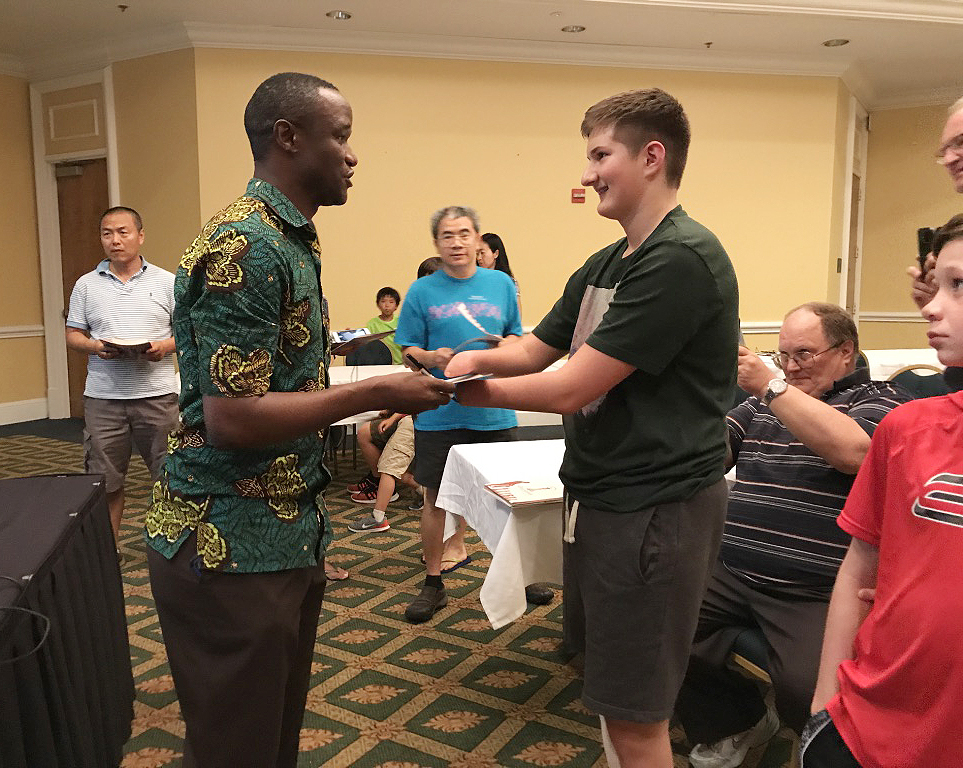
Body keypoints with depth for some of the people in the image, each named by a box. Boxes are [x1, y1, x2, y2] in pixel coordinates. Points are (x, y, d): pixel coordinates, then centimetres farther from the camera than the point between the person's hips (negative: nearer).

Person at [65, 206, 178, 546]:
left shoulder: (166, 282, 5)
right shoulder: (86, 285, 10)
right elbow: (73, 334, 10)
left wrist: (165, 346, -14)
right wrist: (95, 346, -10)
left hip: (157, 393, -1)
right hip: (102, 397, 2)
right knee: (105, 480, 9)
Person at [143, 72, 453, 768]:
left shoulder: (293, 240, 11)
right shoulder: (242, 248, -20)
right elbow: (233, 419, -25)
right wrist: (375, 392, -18)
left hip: (288, 532, 9)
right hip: (231, 549, -9)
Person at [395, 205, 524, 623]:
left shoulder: (501, 284, 6)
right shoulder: (422, 291, 1)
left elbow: (516, 336, 13)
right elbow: (407, 349, 1)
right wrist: (430, 357, -19)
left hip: (494, 411, 2)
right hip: (439, 414, -1)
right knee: (436, 500, 7)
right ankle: (433, 585, 23)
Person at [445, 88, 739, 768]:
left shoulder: (682, 259, -21)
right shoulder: (605, 265, 11)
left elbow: (571, 388, -23)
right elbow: (537, 350, 14)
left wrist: (464, 389, -13)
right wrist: (478, 358, -8)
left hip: (654, 507, -10)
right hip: (602, 495, 10)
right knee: (603, 663, 24)